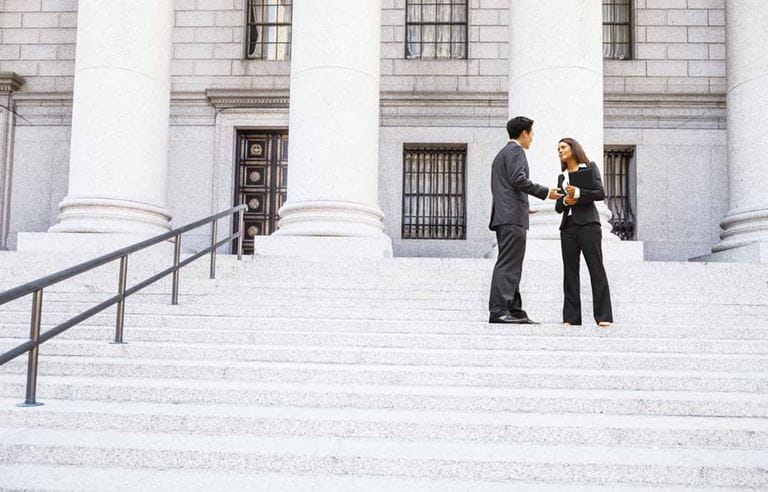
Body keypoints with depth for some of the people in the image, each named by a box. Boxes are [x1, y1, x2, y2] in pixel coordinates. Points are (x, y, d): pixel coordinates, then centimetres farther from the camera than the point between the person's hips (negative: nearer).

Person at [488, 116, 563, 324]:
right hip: (513, 216, -10)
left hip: (504, 216, 10)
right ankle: (498, 311, -16)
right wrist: (545, 192, -11)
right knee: (507, 264, -13)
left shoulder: (501, 153, 27)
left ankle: (515, 311, 7)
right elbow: (518, 179, -16)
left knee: (512, 267, 7)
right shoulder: (515, 150, -3)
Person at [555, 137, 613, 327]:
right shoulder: (562, 176, 21)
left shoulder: (590, 167, 9)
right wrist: (565, 201, -4)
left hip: (588, 223, -5)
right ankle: (571, 317, 0)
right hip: (568, 225, 5)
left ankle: (604, 316, -9)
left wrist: (578, 193, -15)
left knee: (596, 268, -8)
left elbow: (600, 193, -3)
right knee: (570, 271, 0)